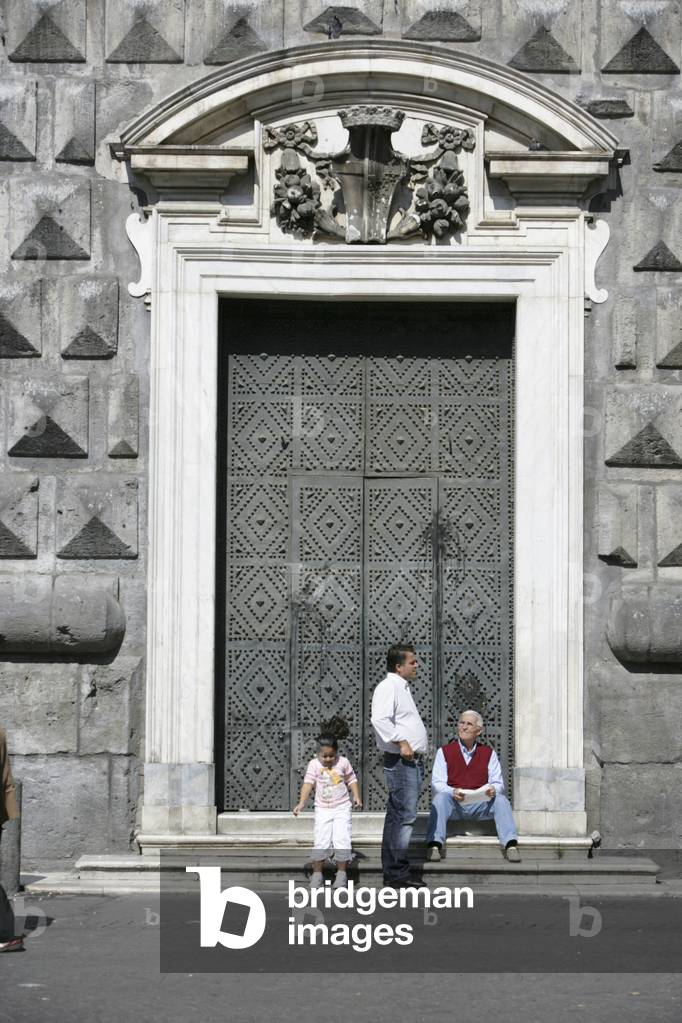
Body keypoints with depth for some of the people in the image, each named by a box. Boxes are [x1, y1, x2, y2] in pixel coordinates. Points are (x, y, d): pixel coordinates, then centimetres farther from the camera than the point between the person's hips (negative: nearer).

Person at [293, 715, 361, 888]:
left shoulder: (343, 763, -4)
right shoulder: (314, 765, -7)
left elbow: (352, 780, 6)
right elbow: (308, 783, -15)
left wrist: (357, 797, -7)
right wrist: (302, 803, -25)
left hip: (341, 808, 0)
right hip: (322, 809, 0)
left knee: (342, 840, -6)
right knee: (321, 842, -4)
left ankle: (342, 873, 7)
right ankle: (317, 873, 9)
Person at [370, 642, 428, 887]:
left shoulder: (402, 688, 22)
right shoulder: (388, 687, -10)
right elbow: (380, 719, -25)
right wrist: (401, 742, -25)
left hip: (412, 760, 11)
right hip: (401, 760, -11)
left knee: (396, 817, 12)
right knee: (405, 816, -13)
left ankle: (391, 873, 16)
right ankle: (397, 873, -12)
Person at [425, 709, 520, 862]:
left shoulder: (488, 753, 14)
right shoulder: (444, 752, 9)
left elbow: (498, 783, 8)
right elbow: (437, 783, -1)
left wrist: (493, 789, -18)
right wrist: (452, 792, -22)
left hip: (480, 805, 1)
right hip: (454, 804, -1)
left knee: (501, 799, -26)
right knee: (440, 797, -32)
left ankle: (511, 845, -38)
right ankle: (434, 844, -45)